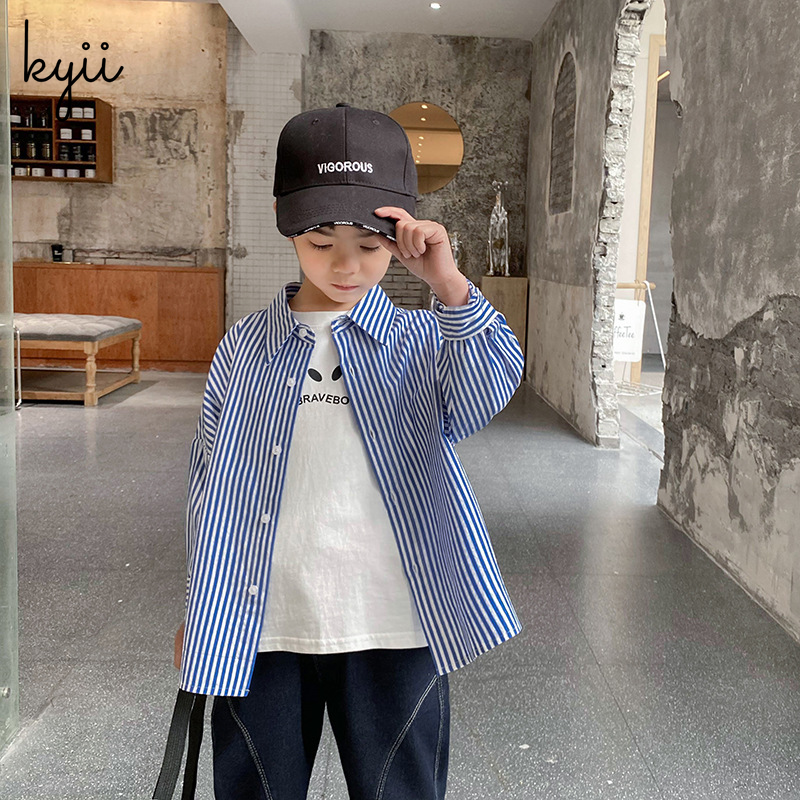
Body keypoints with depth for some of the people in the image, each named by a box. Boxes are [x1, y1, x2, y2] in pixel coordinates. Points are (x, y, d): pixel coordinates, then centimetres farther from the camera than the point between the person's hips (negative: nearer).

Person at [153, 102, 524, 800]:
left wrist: (450, 285, -33)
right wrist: (198, 616, 12)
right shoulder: (245, 347, 2)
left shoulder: (424, 343, 0)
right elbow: (209, 484, 8)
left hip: (392, 634, -1)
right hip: (255, 634, 1)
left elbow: (488, 393, -20)